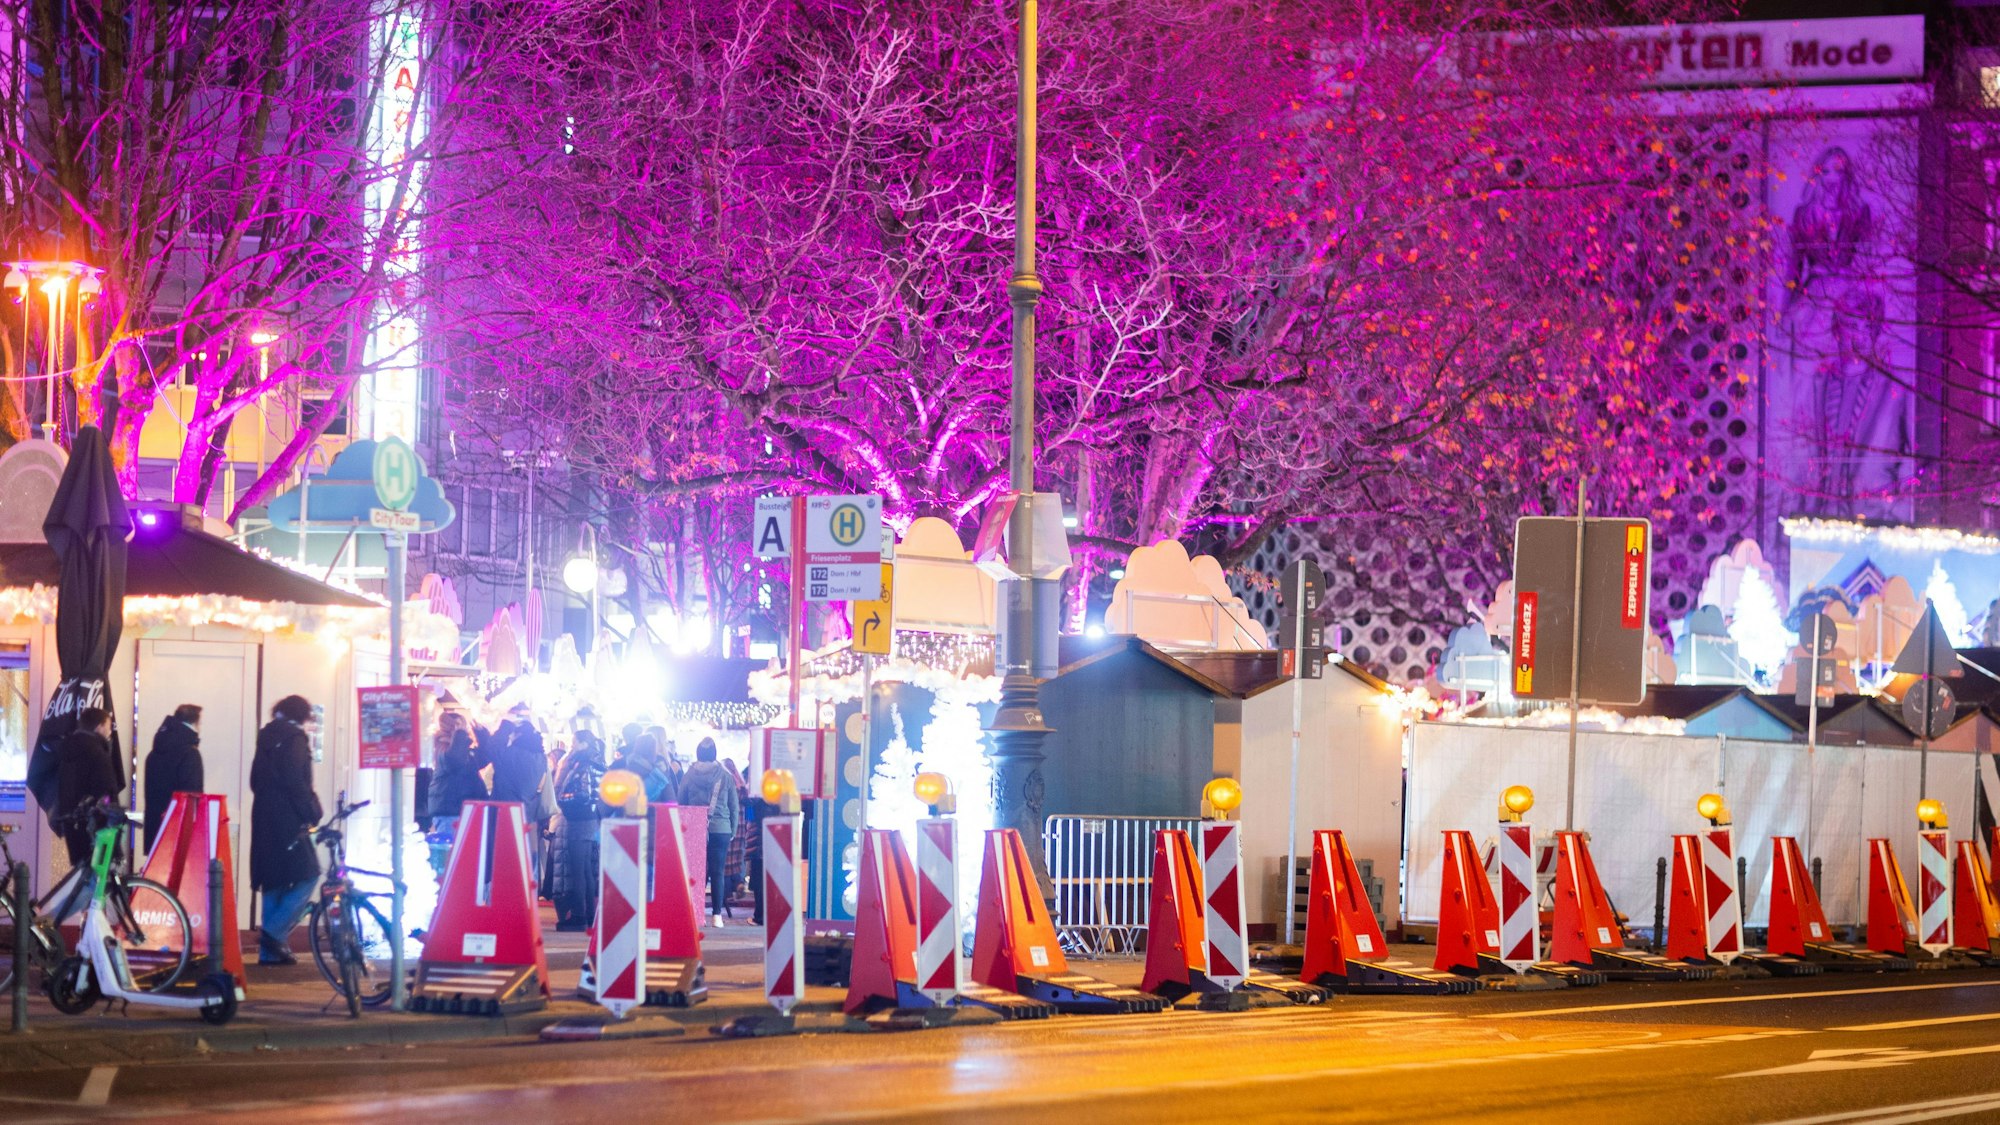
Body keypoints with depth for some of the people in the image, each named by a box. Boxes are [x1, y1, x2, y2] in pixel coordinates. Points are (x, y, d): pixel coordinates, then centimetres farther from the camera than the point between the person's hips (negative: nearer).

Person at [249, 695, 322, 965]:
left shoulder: (267, 738, 16)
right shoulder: (295, 738, -9)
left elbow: (256, 780, 19)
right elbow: (295, 781, -18)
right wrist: (312, 813, -10)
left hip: (264, 819, 9)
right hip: (288, 819, -9)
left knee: (274, 884, 11)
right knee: (306, 878, -4)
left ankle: (270, 950, 11)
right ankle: (275, 933, -16)